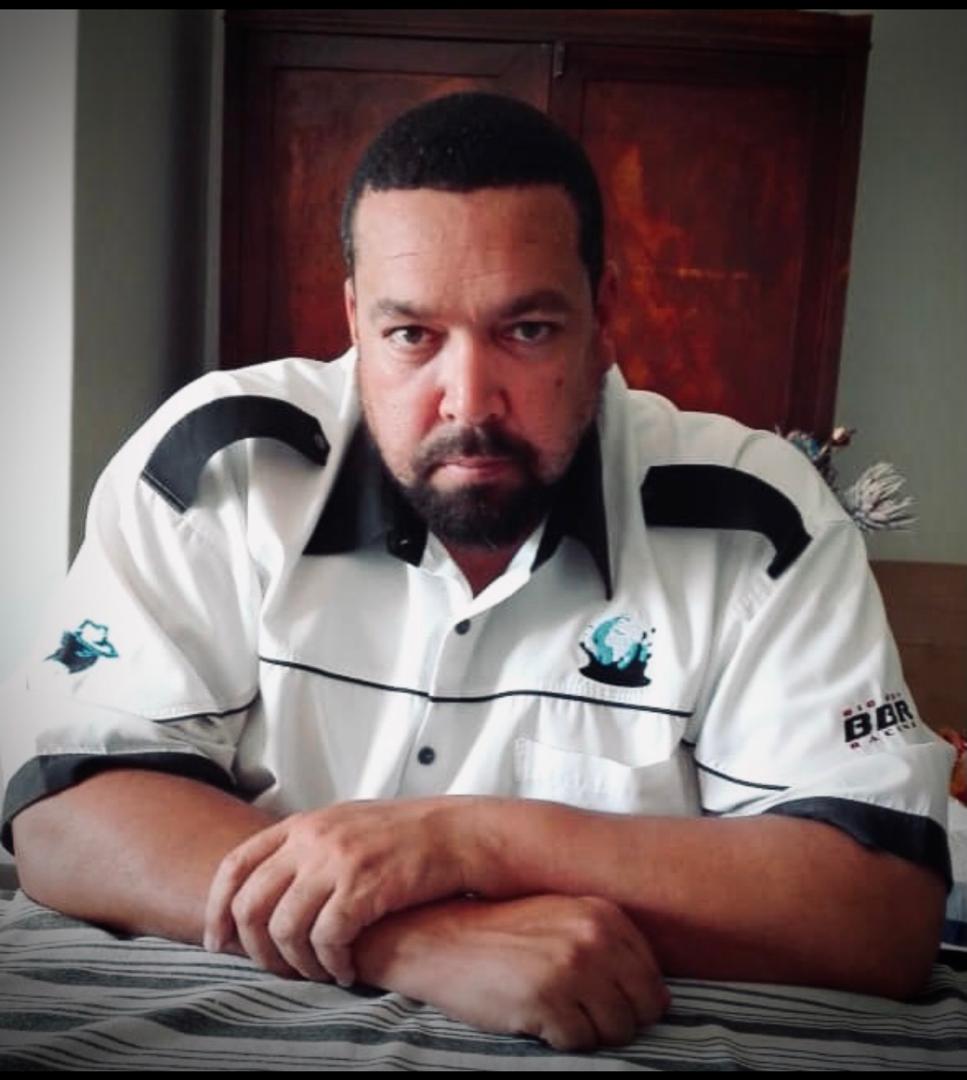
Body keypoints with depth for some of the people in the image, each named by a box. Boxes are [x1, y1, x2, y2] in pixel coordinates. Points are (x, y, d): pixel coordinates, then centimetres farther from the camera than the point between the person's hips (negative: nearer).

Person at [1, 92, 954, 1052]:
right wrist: (426, 937, -28)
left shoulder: (753, 518, -12)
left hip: (640, 1043, 0)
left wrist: (470, 837, -26)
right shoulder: (218, 462, -10)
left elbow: (888, 914, -17)